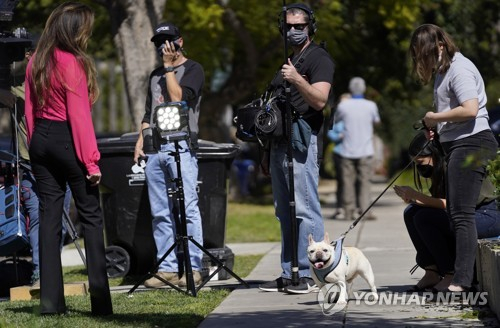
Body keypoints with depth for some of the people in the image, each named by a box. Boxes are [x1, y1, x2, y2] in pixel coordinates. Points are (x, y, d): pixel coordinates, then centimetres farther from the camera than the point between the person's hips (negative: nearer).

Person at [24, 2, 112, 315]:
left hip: (41, 139, 6)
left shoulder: (36, 62, 8)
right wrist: (91, 160, -13)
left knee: (49, 215, 6)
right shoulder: (73, 63, -13)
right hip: (68, 141, -6)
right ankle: (100, 299, -4)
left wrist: (35, 145, 15)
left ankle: (51, 300, 4)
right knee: (91, 215, 0)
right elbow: (79, 115, -15)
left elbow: (30, 109, 11)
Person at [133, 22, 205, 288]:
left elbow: (179, 98, -11)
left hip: (181, 146, -7)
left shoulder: (192, 69, 4)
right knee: (160, 213, 3)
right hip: (155, 148, 7)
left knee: (188, 209, -11)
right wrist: (140, 140, 13)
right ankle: (167, 268, 5)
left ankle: (192, 268, -11)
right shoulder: (156, 75, 24)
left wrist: (169, 67, -4)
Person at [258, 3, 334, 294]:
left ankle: (310, 275, -12)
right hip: (280, 144, 9)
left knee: (305, 209, -11)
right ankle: (288, 275, 11)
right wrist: (267, 151, 24)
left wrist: (297, 80, -29)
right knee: (285, 212, 9)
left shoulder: (319, 58, -3)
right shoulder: (287, 60, 24)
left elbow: (319, 100, -16)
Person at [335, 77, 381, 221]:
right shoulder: (371, 105, -4)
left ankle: (349, 212, 3)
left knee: (349, 182, 5)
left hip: (348, 151, 1)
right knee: (364, 182, 0)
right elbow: (376, 121, 15)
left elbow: (337, 119, 16)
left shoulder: (343, 105, -4)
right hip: (365, 150, -1)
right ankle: (365, 210, -11)